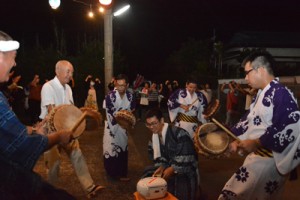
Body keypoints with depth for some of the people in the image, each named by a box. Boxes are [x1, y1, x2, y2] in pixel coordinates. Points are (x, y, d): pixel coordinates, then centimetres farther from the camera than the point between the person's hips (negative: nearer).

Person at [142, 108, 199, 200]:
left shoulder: (179, 134, -21)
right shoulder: (154, 137, 3)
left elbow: (187, 157, -22)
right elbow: (159, 157, 8)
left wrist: (172, 169, -25)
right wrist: (161, 167, -12)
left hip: (185, 170, -7)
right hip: (168, 166, 7)